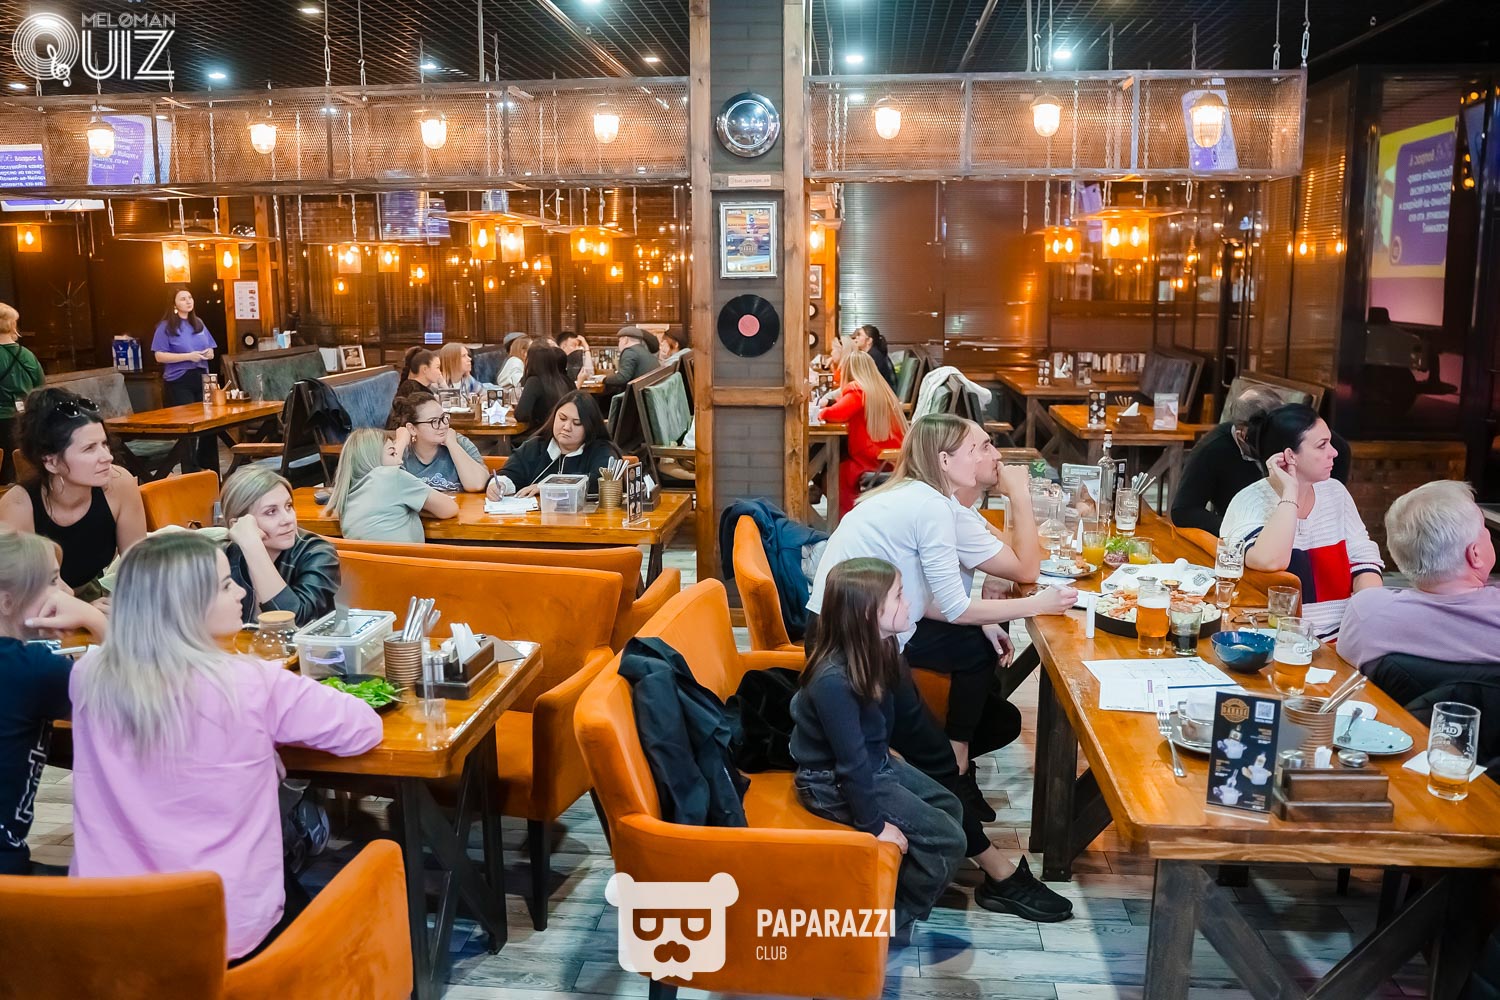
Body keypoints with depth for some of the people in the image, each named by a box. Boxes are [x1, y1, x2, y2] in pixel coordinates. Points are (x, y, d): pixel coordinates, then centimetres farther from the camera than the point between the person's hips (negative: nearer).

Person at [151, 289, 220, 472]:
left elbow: (210, 350, 20)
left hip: (201, 378, 6)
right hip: (179, 382, -6)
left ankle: (211, 472, 15)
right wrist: (188, 356, -20)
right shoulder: (166, 326, -4)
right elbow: (159, 356, -12)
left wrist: (209, 353, -4)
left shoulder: (199, 323, 13)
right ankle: (190, 474, 4)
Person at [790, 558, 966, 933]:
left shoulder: (873, 651, -7)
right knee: (947, 840, -8)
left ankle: (905, 892, 26)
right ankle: (894, 919, 12)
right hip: (835, 783, -9)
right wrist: (875, 825, -19)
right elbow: (851, 763, -27)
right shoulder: (834, 680, -33)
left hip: (874, 761, 9)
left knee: (949, 807, 16)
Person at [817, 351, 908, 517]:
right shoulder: (880, 387, 16)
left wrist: (822, 412, 1)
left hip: (875, 460, -8)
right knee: (841, 461, 22)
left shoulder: (857, 389, -9)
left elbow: (837, 413, -20)